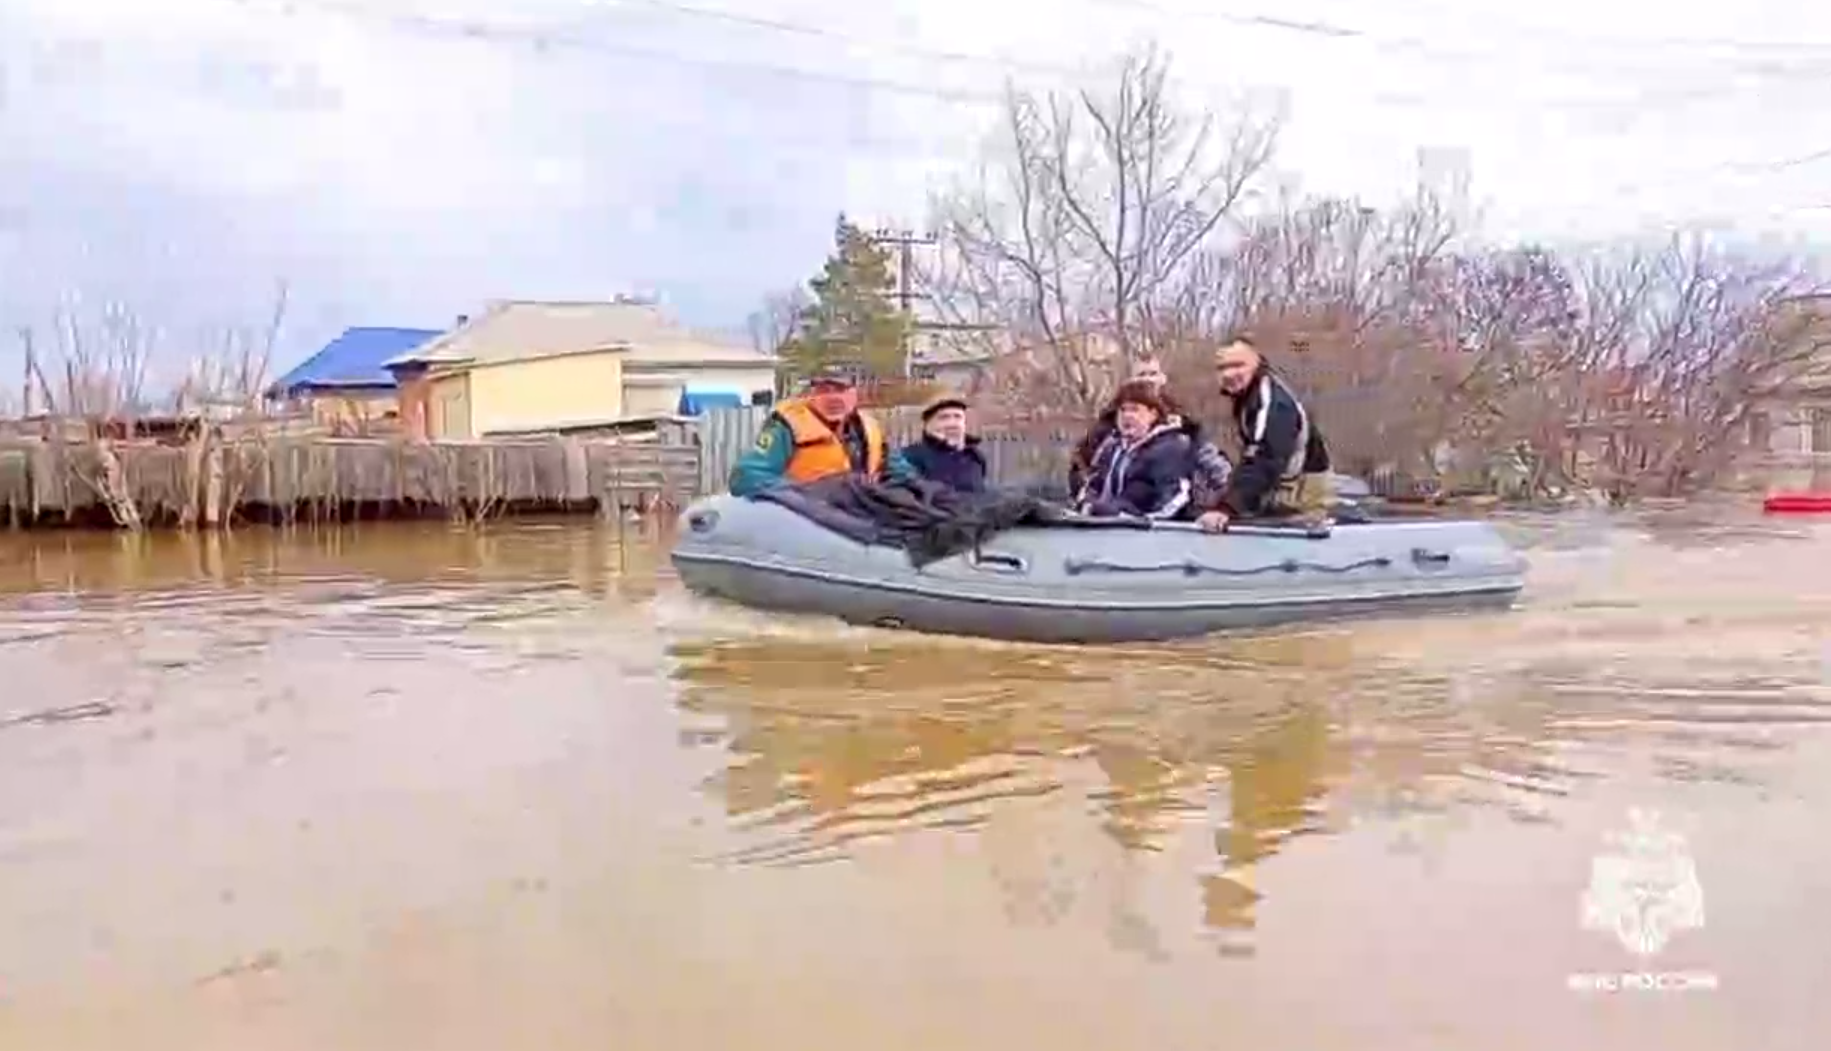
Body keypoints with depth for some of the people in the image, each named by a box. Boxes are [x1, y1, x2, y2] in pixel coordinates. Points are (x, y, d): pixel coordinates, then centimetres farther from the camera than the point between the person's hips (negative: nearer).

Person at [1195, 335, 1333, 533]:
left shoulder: (1273, 402, -29)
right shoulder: (1246, 393, 3)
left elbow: (1264, 463, -42)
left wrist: (1226, 507, -51)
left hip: (1302, 488, -9)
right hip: (1282, 483, 9)